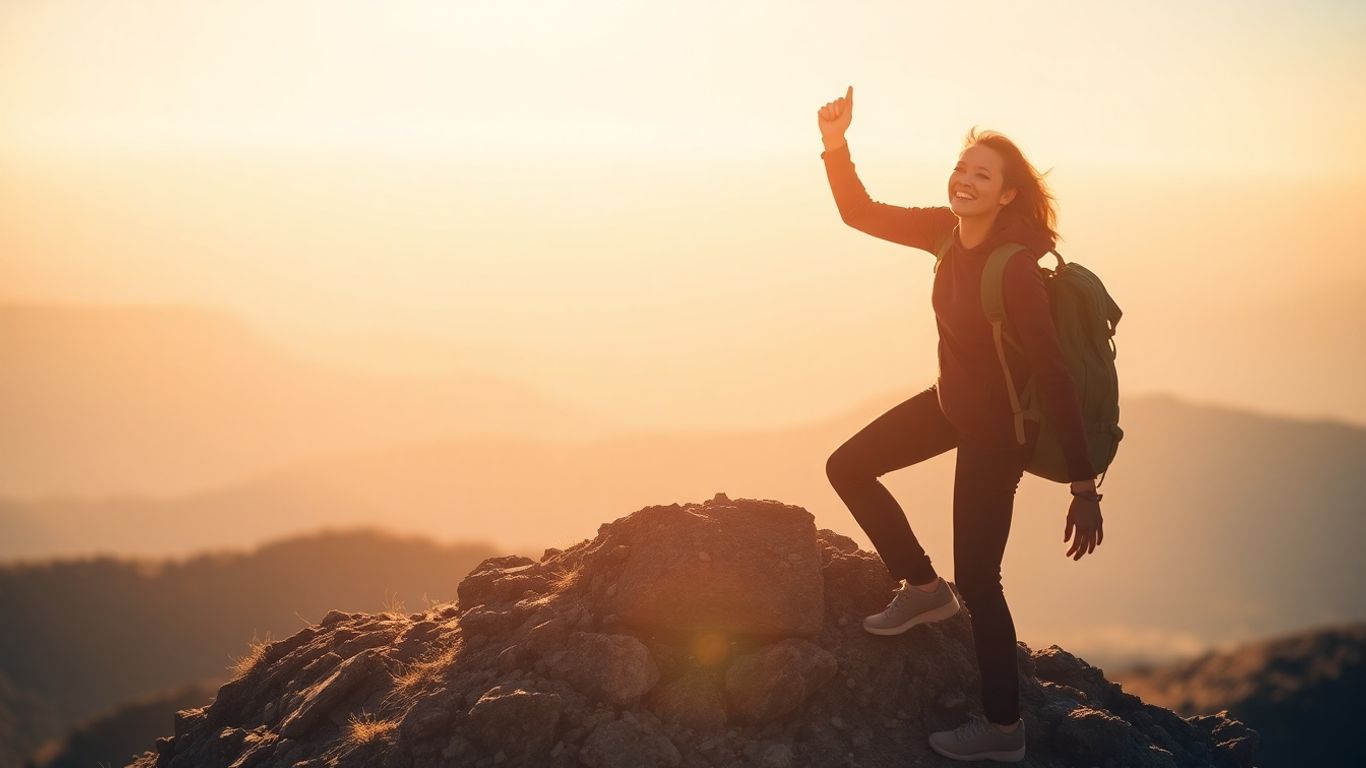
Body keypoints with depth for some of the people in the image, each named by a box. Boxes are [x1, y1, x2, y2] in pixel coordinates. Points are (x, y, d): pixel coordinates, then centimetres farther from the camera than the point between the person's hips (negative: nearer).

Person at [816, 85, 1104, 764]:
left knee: (978, 580, -1)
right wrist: (835, 146, -16)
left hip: (996, 431, -8)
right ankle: (922, 587, 30)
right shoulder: (950, 231, -9)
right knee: (848, 468, 17)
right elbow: (862, 214, 2)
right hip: (951, 403, 8)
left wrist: (1084, 486, -33)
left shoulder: (1015, 269, -32)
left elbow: (1053, 376, -32)